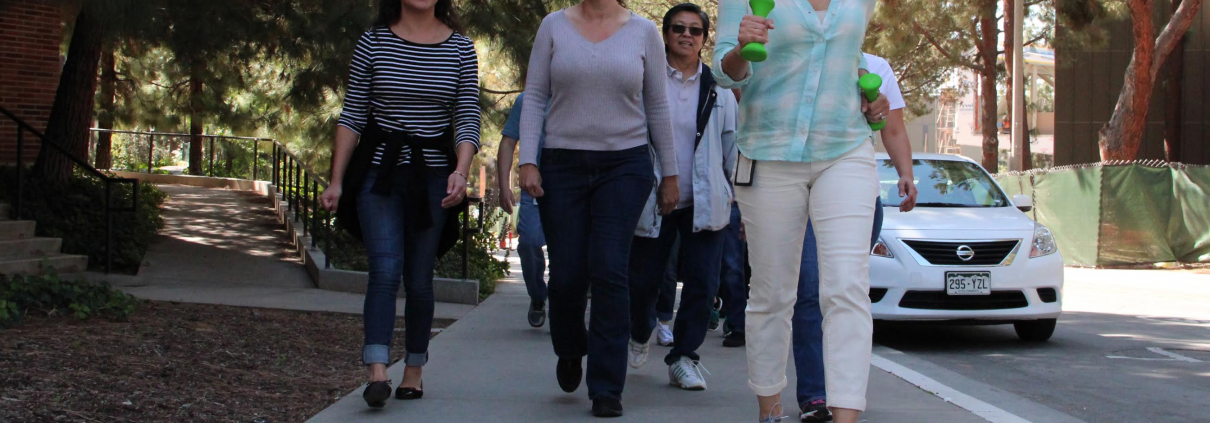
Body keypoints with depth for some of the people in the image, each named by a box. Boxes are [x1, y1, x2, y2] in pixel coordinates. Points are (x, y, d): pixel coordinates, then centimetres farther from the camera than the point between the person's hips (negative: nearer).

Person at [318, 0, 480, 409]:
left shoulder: (461, 48, 5)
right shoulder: (374, 42, 3)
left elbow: (468, 119, 2)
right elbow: (352, 115, 5)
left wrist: (461, 170, -15)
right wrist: (337, 180, 1)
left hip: (433, 176, 1)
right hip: (379, 172, -1)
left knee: (419, 279, 6)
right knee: (385, 269, -15)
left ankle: (414, 370, 21)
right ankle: (377, 373, -22)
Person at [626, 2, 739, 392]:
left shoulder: (718, 88, 9)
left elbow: (733, 143, 12)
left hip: (704, 201, 1)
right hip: (654, 199, -1)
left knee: (702, 283, -7)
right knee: (643, 282, 4)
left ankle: (684, 357, 5)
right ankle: (640, 335, 35)